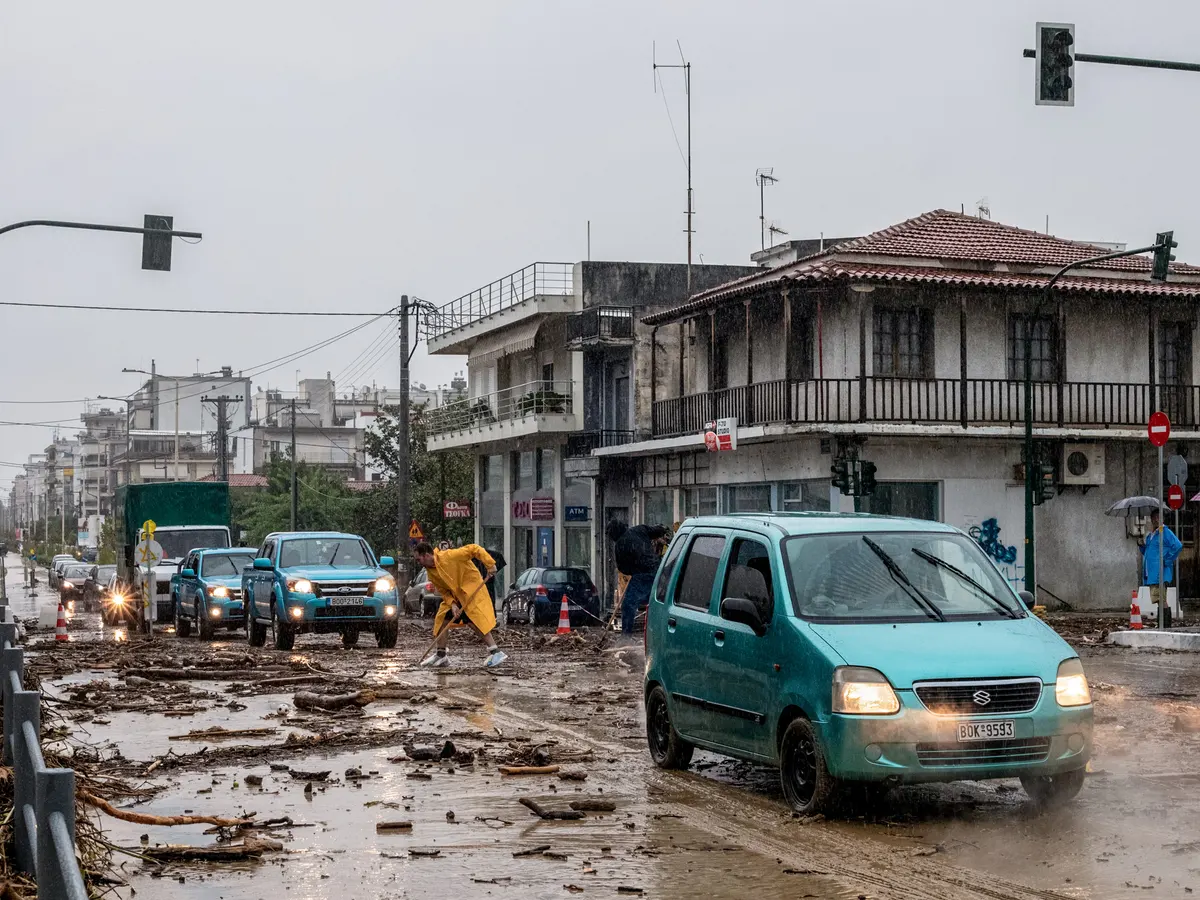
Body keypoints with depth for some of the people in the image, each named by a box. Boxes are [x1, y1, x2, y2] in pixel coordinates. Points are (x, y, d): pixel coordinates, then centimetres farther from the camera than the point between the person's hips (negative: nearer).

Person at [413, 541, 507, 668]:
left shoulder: (449, 556, -25)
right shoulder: (430, 573, 0)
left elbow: (474, 549, -22)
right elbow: (443, 591, 4)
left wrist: (490, 564, -26)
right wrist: (452, 604, -14)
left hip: (472, 590, -8)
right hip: (454, 595, 8)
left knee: (474, 620, -21)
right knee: (442, 619, 6)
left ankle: (496, 652, -18)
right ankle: (441, 656, 18)